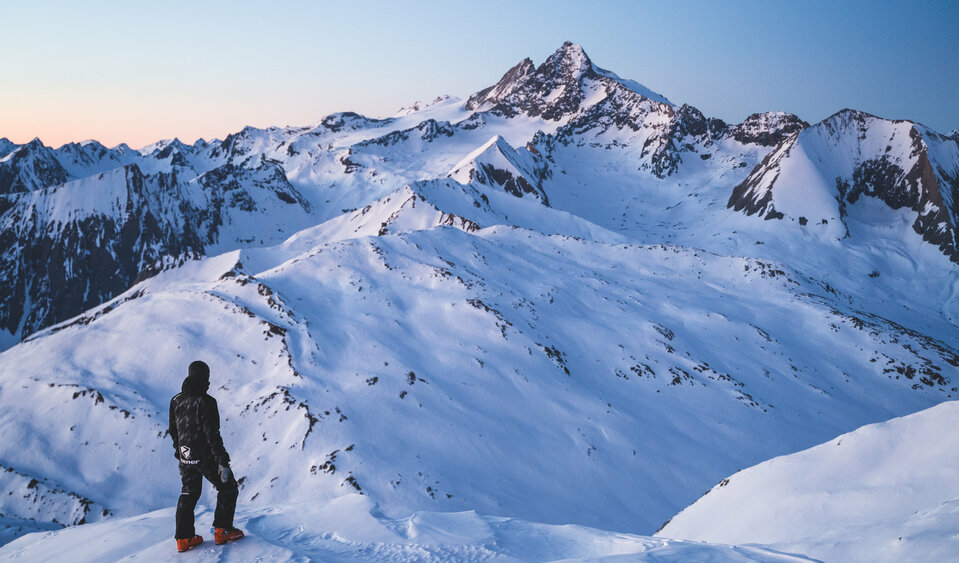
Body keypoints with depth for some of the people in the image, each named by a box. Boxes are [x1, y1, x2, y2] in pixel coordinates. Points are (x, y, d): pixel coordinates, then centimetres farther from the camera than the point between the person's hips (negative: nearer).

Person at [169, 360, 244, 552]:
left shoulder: (176, 401, 2)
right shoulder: (206, 402, -20)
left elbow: (173, 430, 13)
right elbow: (213, 435, -22)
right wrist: (223, 462, -18)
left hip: (184, 457, 7)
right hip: (205, 457, -7)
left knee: (189, 493, 21)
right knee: (228, 488, 12)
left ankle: (184, 538, 20)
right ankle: (222, 531, 13)